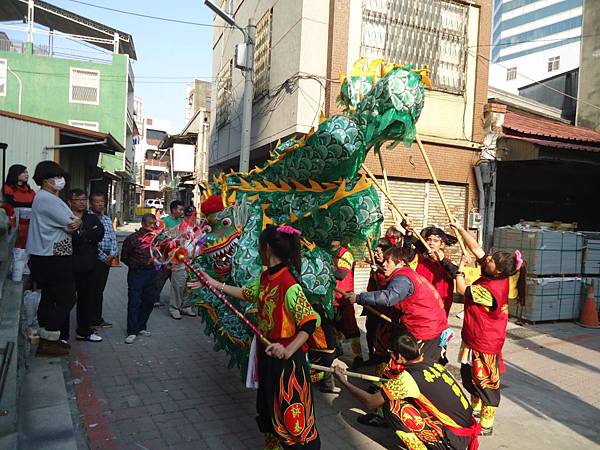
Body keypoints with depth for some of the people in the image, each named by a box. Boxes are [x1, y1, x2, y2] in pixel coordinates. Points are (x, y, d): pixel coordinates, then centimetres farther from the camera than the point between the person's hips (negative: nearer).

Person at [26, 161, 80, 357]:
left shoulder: (44, 197, 18)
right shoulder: (48, 199, -16)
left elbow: (73, 222, 16)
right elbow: (71, 225, -16)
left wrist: (74, 222, -4)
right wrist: (77, 221, 3)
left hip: (46, 257, 11)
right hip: (54, 258, -11)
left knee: (49, 298, 16)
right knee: (67, 299, -4)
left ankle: (46, 339, 26)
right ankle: (49, 342, 2)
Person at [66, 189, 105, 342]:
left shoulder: (92, 218, 10)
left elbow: (100, 234, -6)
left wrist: (81, 235, -15)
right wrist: (89, 236, -16)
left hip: (87, 265, 6)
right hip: (69, 265, -6)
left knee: (86, 298, 15)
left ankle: (84, 331, 28)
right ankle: (63, 334, 13)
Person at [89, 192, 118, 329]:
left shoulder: (107, 219, 14)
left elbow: (113, 238, 11)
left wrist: (112, 254, -5)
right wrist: (104, 257, -13)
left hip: (107, 258, 7)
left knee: (100, 289, 13)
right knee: (93, 289, -1)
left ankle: (97, 318, 21)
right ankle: (93, 320, 8)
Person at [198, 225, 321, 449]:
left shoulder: (288, 284, -26)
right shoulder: (266, 276, 0)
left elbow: (311, 321, -26)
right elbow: (248, 294, 18)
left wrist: (288, 351, -31)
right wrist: (216, 284, 19)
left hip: (286, 357, -9)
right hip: (268, 351, 9)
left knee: (290, 409, 4)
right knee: (269, 403, 25)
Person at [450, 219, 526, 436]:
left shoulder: (490, 289, -31)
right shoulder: (497, 278, -7)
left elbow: (462, 290, -17)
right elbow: (476, 249, -4)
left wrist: (460, 268, -6)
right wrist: (460, 229, -8)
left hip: (484, 344, -9)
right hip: (476, 339, 9)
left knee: (486, 384, 7)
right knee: (470, 376, 24)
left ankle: (486, 425, 22)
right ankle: (475, 407, 44)